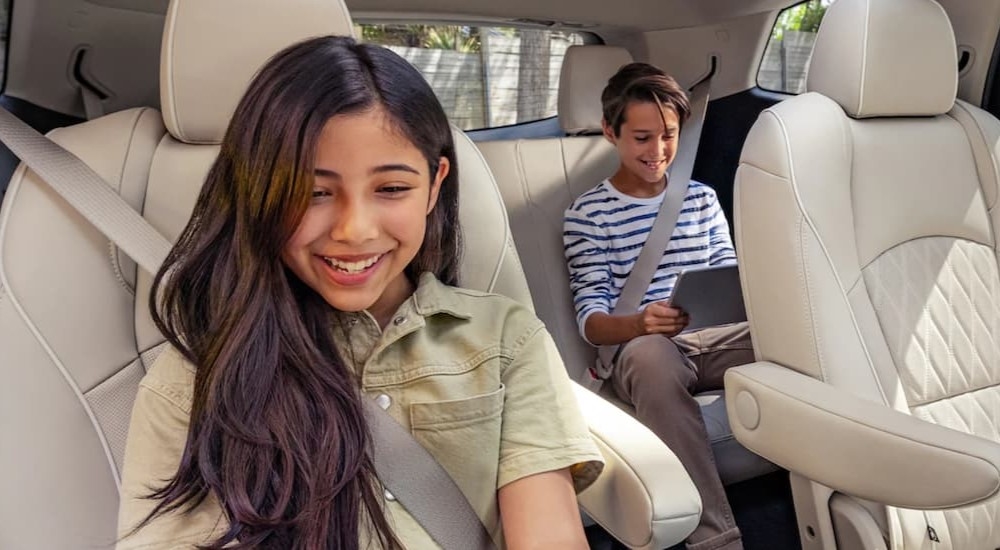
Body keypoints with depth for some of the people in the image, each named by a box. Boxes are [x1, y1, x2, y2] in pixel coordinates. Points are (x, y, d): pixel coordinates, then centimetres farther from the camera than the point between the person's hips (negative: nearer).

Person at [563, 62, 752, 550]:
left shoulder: (701, 198, 18)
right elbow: (591, 320, -4)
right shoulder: (587, 213, 3)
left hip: (714, 339, 4)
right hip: (639, 348, -3)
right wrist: (641, 323, -27)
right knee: (652, 354, -41)